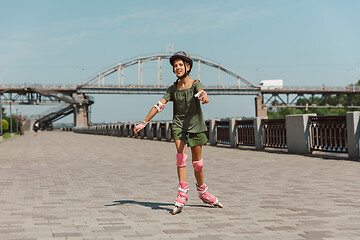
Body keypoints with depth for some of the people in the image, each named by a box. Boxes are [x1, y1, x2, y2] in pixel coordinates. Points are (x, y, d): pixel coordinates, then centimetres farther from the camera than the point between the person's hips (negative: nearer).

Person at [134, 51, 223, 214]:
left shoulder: (195, 84, -7)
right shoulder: (173, 89, 2)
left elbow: (200, 91, -31)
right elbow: (159, 106, -1)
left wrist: (203, 96, -57)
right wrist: (143, 124, -6)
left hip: (195, 125, -1)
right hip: (179, 125, 1)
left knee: (197, 162, 7)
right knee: (181, 155, -20)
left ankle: (202, 192, 27)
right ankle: (182, 192, -21)